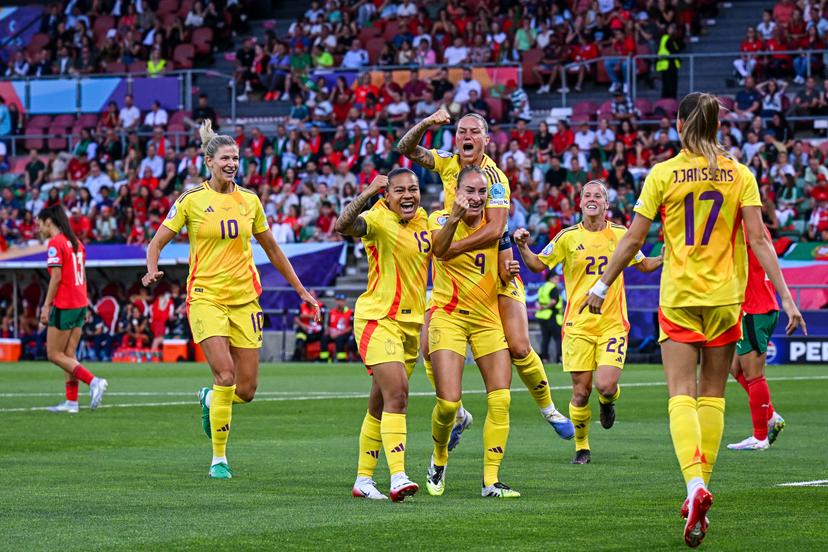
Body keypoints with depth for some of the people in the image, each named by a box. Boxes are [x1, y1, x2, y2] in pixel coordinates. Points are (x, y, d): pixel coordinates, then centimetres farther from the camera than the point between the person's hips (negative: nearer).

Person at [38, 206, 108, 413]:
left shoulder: (55, 243, -11)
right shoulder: (76, 242, 14)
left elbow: (56, 277, -18)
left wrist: (46, 306, -15)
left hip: (64, 306, -9)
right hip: (80, 304, 9)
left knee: (54, 355, -1)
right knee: (69, 355, 10)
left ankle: (93, 381, -13)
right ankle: (71, 402, 7)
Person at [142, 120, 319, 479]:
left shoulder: (250, 201, 8)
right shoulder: (191, 200, -2)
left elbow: (272, 250, 19)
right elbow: (157, 243, 4)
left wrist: (300, 290, 20)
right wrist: (152, 270, -17)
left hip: (245, 298, 4)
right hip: (206, 296, -4)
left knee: (246, 390, 0)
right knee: (226, 375, -19)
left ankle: (209, 400, 36)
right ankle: (218, 458, -6)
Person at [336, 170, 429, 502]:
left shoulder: (423, 220, 8)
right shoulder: (378, 219, -14)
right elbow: (343, 226, -35)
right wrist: (367, 194, -46)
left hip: (411, 322, 7)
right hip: (378, 319, -7)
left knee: (381, 406, 13)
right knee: (397, 394, -21)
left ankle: (363, 480, 21)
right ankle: (398, 477, -26)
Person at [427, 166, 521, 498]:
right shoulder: (441, 218, -9)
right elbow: (438, 250, -33)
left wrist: (508, 271, -7)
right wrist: (454, 219, -51)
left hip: (488, 318, 4)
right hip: (448, 316, -4)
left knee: (500, 400, -7)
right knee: (448, 403, -13)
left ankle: (491, 481, 0)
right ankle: (439, 459, 18)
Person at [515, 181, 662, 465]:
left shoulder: (621, 234, 4)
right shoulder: (568, 237, 1)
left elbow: (644, 265, 18)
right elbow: (538, 265, 7)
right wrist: (523, 247, -11)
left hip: (613, 324, 0)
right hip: (578, 325, 0)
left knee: (606, 386, -16)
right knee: (581, 393, -1)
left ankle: (608, 401, 22)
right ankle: (582, 447, 19)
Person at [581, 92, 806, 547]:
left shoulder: (663, 174, -3)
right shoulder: (739, 175, 1)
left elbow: (632, 240, -3)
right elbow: (758, 240, -6)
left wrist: (602, 286, 8)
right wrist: (785, 296, -4)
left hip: (679, 296, -2)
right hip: (725, 296, 2)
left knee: (681, 395, -4)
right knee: (712, 395, 13)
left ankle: (695, 484, -25)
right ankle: (701, 486, 14)